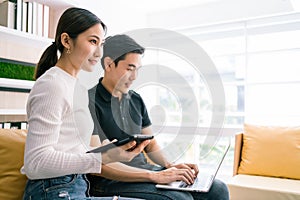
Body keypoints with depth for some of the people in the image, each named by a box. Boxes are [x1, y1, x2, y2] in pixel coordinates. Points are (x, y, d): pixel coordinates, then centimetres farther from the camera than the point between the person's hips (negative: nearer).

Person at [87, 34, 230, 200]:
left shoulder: (135, 99, 12)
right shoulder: (90, 102, -12)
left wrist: (170, 165, -3)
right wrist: (155, 176, -22)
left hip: (144, 170, 7)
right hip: (110, 180, -7)